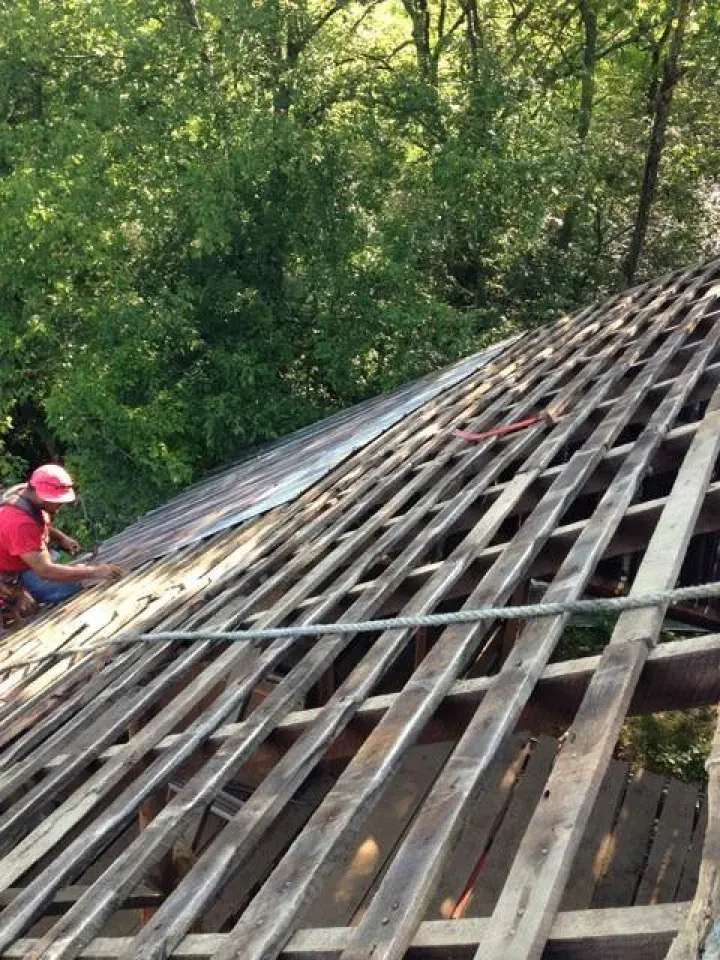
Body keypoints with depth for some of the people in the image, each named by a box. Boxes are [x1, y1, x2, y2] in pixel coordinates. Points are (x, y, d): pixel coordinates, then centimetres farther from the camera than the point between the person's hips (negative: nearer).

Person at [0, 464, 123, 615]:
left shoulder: (25, 492, -9)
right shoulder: (20, 523, -36)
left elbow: (42, 523, 14)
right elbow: (45, 571, -39)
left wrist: (62, 537, -3)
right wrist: (95, 572, -38)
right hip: (12, 578, -9)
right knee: (73, 587, -20)